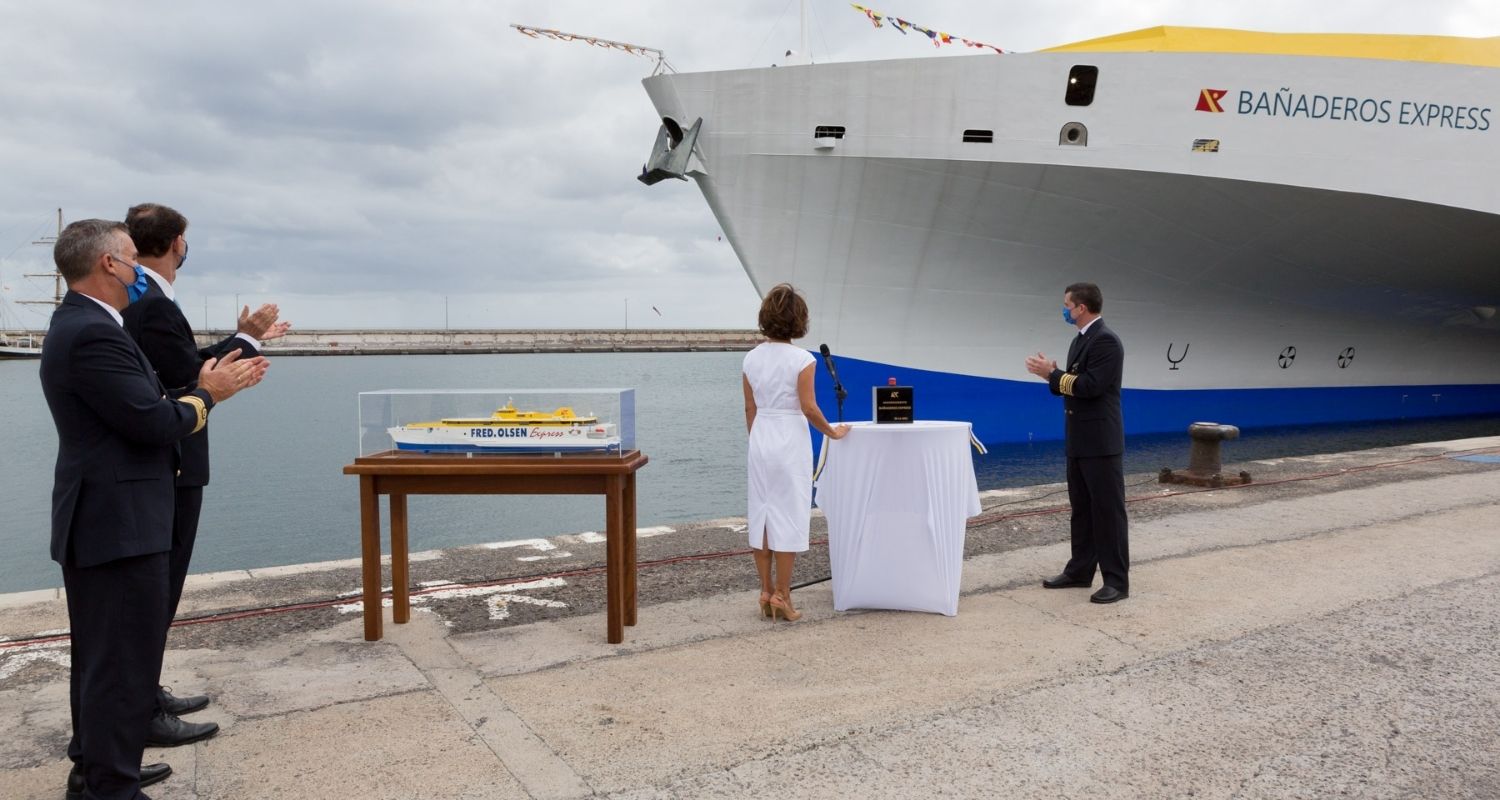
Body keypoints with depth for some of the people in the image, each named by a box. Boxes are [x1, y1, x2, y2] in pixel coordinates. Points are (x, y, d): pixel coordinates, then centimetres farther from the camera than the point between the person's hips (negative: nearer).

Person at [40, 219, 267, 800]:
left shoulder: (81, 325, 12)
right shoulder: (93, 334, -21)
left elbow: (141, 405, 11)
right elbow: (156, 423, -23)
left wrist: (211, 384, 9)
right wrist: (205, 394, -5)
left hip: (102, 519, 11)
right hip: (119, 523, -11)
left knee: (99, 653, 20)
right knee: (125, 657, -2)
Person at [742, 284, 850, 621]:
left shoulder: (751, 358, 3)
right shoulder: (801, 359, -12)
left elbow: (750, 409, 8)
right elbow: (808, 408, -13)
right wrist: (833, 432, 2)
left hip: (760, 439, 5)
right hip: (790, 440, -5)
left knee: (761, 514, 10)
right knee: (788, 515, 2)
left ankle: (766, 591, 16)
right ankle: (781, 594, 5)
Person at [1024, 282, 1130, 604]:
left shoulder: (1106, 340, -16)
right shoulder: (1079, 341, 15)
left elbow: (1091, 386, -24)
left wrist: (1053, 373, -16)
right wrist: (1052, 375, 0)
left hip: (1101, 441, -10)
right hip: (1079, 441, 10)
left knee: (1108, 510, -4)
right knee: (1082, 509, 14)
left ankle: (1117, 580, 2)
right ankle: (1080, 571, 23)